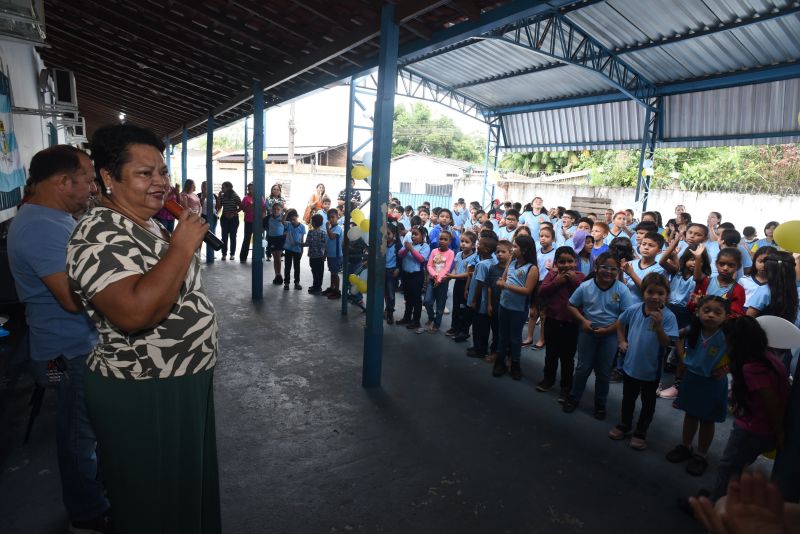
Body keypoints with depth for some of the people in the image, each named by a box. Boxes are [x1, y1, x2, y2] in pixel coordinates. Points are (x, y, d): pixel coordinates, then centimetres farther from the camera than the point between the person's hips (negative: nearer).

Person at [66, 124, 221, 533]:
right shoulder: (100, 235, -23)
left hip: (182, 383, 10)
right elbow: (135, 312, -38)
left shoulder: (147, 226, 8)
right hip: (140, 398, -9)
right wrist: (181, 247, -32)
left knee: (187, 481, 28)